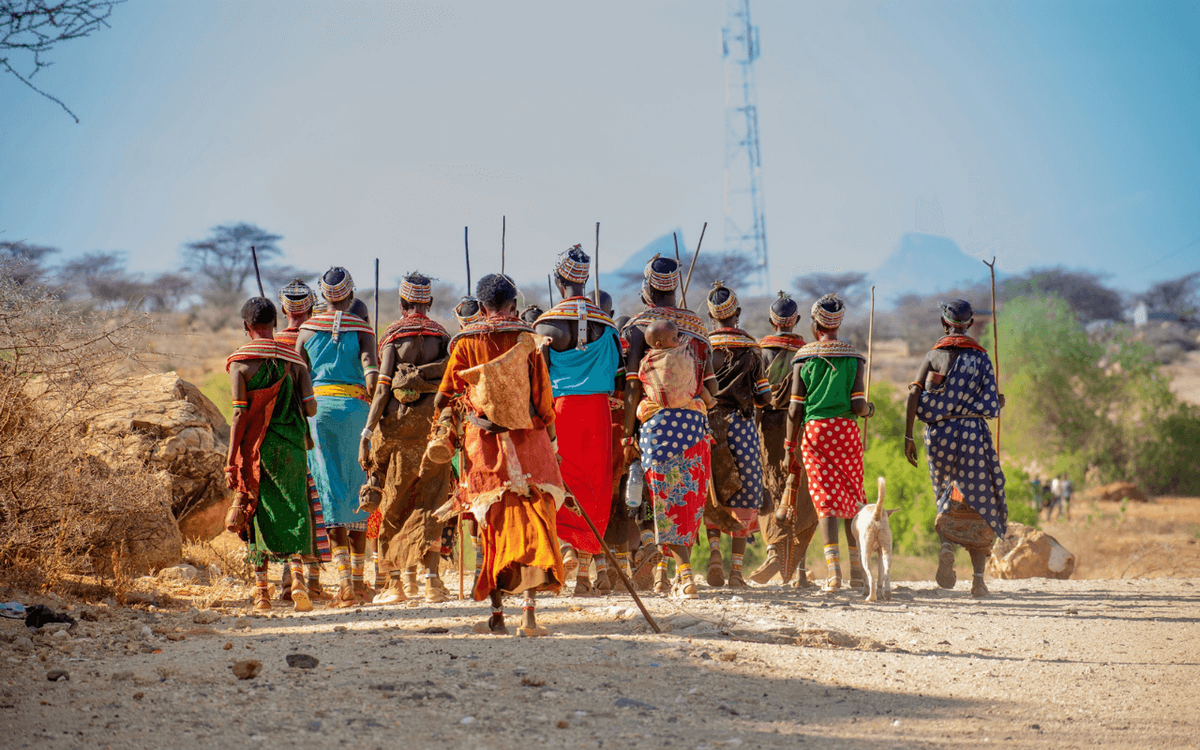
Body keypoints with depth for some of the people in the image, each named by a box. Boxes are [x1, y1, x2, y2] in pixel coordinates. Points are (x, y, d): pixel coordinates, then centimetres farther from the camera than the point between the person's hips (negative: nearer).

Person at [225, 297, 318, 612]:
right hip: (290, 446, 1)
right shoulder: (294, 359, 5)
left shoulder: (239, 362, -4)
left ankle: (261, 588, 11)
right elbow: (310, 407, -1)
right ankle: (297, 574, -18)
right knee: (293, 510, 3)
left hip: (256, 445, -1)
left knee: (259, 515, 9)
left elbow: (240, 413, -9)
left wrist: (231, 460, -7)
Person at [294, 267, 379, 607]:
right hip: (355, 408, -1)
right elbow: (370, 365, -15)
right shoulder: (362, 330, 2)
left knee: (331, 492, 0)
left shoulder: (307, 330, 7)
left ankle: (344, 582, -10)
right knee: (358, 490, 10)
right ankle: (358, 578, 14)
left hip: (317, 407, 1)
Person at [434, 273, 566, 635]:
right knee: (535, 521, 2)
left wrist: (445, 418, 25)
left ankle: (497, 615, 9)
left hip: (484, 443, 1)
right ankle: (530, 611, -9)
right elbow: (542, 393, 1)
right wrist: (550, 436, 12)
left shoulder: (466, 342, 0)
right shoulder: (527, 340, -2)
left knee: (494, 526, 8)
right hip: (528, 440, -1)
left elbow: (446, 394, 7)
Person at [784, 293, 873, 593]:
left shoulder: (803, 359, 2)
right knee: (853, 496, 12)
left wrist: (789, 447, 7)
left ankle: (833, 570, -12)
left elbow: (795, 408, 1)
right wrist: (869, 409, 20)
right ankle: (857, 569, 14)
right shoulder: (853, 358, 3)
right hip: (845, 429, 1)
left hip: (813, 430, 0)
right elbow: (858, 405, -4)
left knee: (826, 499, -1)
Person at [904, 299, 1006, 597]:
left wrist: (908, 436, -4)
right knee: (978, 505, 5)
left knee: (947, 501, 20)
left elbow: (914, 396, -5)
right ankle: (978, 577, -3)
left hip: (938, 435, 2)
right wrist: (1000, 403, 18)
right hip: (972, 433, -2)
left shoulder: (933, 355, 6)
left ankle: (946, 546, -9)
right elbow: (991, 407, -5)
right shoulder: (980, 357, 0)